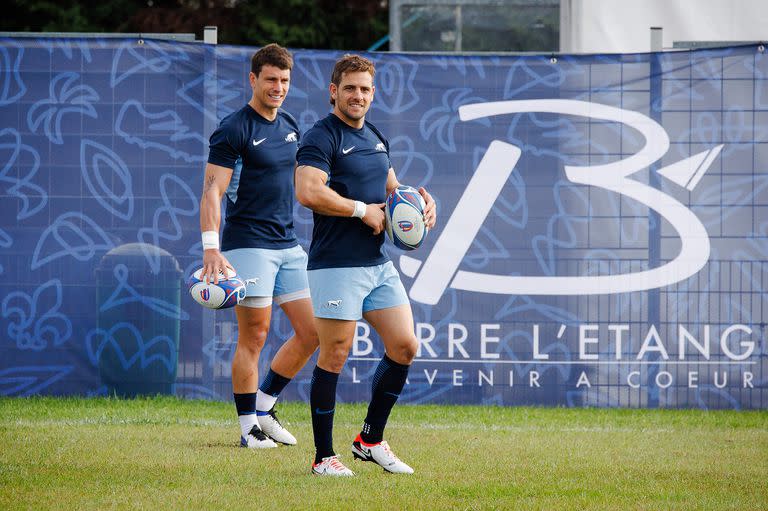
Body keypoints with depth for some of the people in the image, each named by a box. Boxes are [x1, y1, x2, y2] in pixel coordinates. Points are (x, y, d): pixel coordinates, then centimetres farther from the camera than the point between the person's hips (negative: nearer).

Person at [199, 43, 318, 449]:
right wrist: (211, 249, -24)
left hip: (289, 246, 8)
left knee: (311, 333, 5)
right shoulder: (234, 129, -9)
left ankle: (263, 407, 19)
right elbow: (212, 191, -14)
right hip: (248, 245, -7)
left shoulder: (289, 126, 13)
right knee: (254, 337, -7)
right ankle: (249, 427, 1)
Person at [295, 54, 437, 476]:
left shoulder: (376, 139, 17)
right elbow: (308, 192, -23)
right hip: (336, 265, -8)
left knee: (404, 347, 5)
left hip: (379, 263, 8)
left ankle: (371, 440, 19)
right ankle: (324, 456, 3)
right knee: (334, 357, -5)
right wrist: (363, 210, -16)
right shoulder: (321, 137, -10)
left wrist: (419, 199, 10)